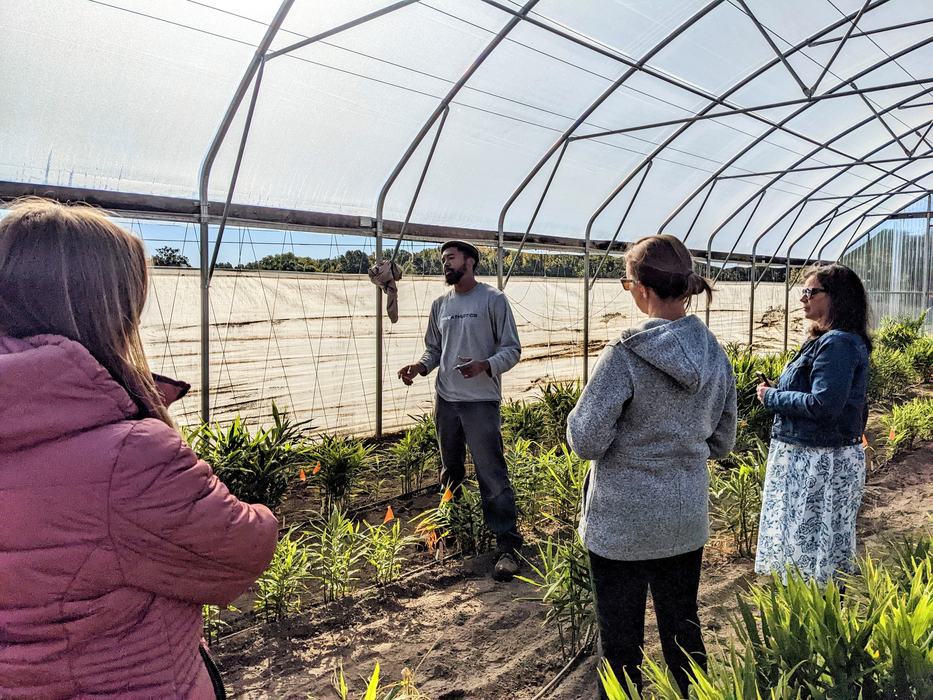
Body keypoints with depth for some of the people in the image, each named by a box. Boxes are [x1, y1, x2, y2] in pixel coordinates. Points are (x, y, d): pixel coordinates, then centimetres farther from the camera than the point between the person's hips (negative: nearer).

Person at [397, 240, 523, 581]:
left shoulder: (493, 300, -5)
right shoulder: (440, 304, 12)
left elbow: (512, 349, -5)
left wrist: (485, 366, -24)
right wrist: (420, 366, -2)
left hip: (481, 402, -6)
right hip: (445, 400, 6)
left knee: (492, 475, -6)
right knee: (450, 473, 18)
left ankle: (507, 545, 1)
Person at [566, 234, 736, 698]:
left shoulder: (624, 355, -21)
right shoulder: (714, 355, -1)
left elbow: (585, 441, -18)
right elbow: (722, 442, 8)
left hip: (623, 524, -6)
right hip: (687, 519, 6)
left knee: (620, 641, 11)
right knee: (683, 629, 22)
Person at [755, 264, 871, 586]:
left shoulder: (838, 344, -19)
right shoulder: (826, 339, 12)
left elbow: (824, 404, -27)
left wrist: (772, 397, -14)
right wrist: (776, 392, 3)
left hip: (821, 461, -10)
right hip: (812, 456, 10)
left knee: (809, 545, 0)